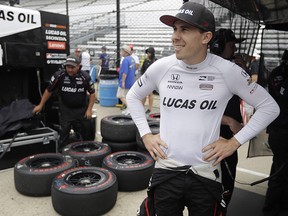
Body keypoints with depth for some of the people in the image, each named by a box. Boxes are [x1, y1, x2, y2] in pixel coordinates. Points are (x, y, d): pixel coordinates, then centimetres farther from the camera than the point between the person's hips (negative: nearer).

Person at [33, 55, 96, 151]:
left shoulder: (85, 77, -15)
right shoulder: (59, 75, -16)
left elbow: (92, 93, -5)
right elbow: (49, 90, -3)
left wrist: (89, 109, -10)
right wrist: (40, 105, 1)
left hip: (82, 110, 1)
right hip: (66, 110, -1)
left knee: (86, 133, 13)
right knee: (64, 133, -1)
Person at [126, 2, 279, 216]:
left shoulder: (227, 71, -11)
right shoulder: (161, 67, -5)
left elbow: (269, 106, 0)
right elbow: (133, 96, 12)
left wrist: (235, 142, -5)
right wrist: (145, 134, 3)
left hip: (206, 175, -1)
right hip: (165, 172, 2)